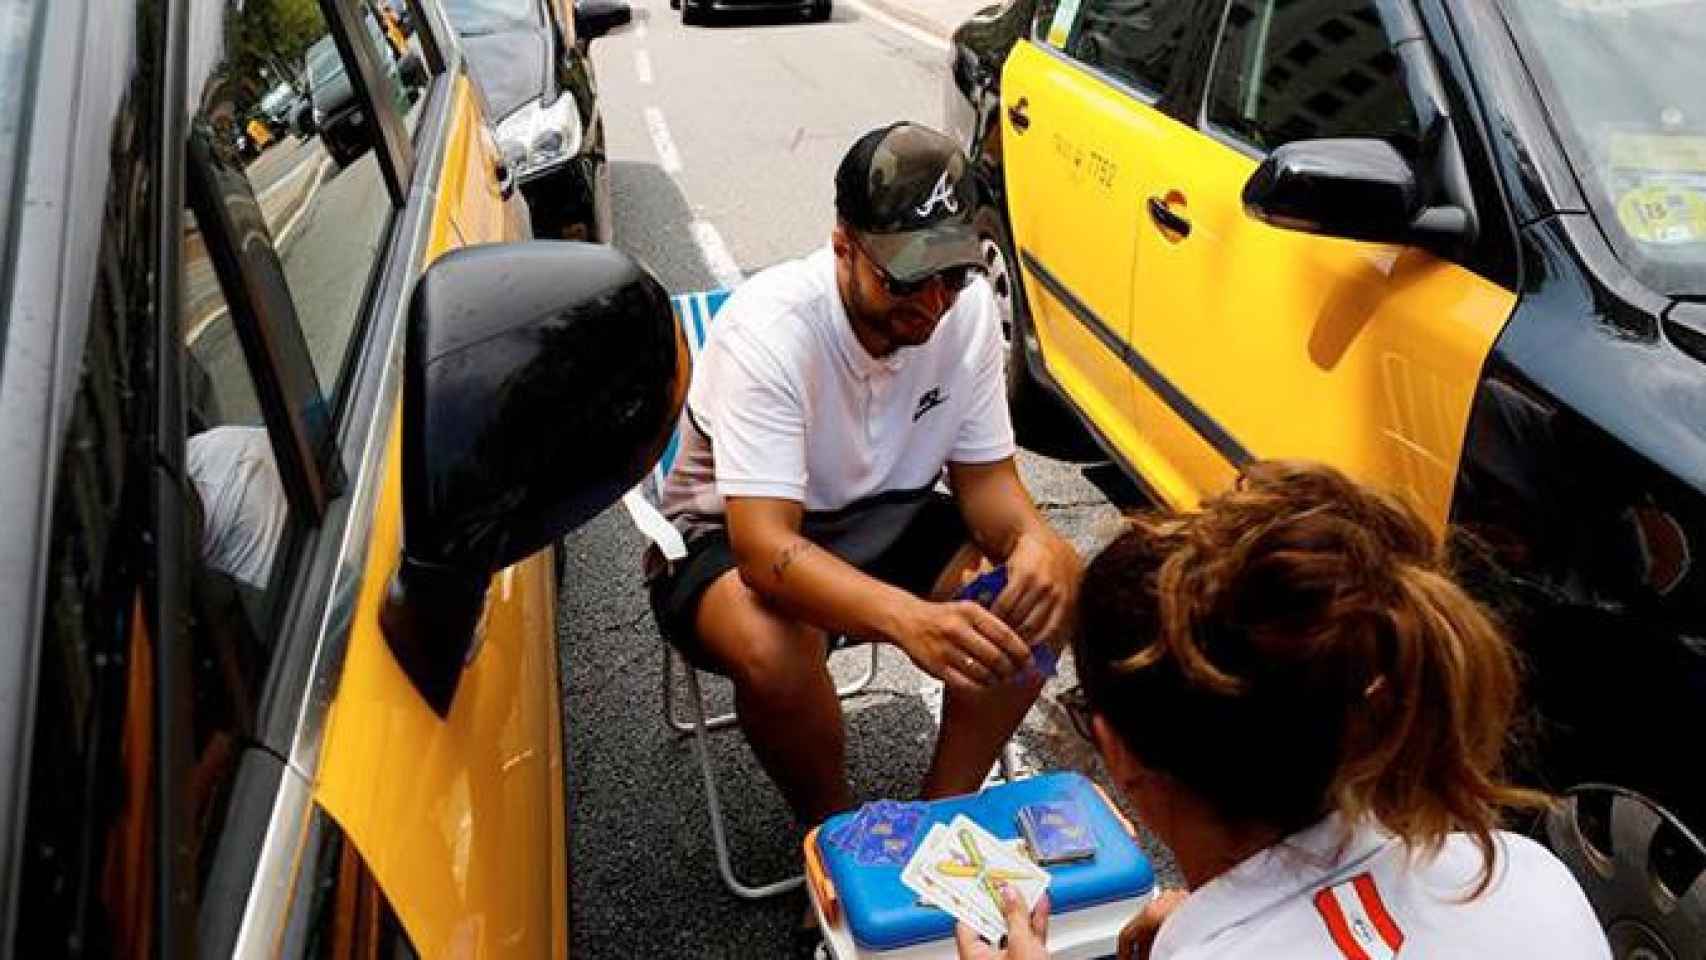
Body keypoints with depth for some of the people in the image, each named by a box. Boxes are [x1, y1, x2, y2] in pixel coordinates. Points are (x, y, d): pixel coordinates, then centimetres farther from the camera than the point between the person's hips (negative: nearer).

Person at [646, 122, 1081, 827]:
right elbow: (765, 547, -38)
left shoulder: (968, 305, -13)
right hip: (729, 537, -5)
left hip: (883, 518, 5)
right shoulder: (768, 327, -30)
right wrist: (909, 618, -55)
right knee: (774, 652, -37)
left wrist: (1033, 540, -30)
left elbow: (984, 474, -5)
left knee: (1056, 581, -16)